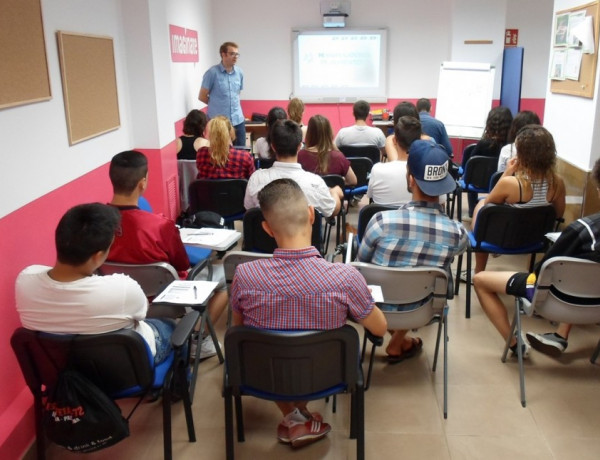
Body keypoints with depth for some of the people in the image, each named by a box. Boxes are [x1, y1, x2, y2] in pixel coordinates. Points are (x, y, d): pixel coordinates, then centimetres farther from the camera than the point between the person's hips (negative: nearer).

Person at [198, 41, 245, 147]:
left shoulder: (239, 72, 7)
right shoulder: (212, 73, -9)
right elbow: (202, 96, -2)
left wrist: (233, 105, 11)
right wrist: (217, 105, 9)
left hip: (238, 120, 5)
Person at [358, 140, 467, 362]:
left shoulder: (383, 220, -29)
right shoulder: (457, 232, -23)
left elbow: (362, 260, -9)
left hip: (376, 307, -1)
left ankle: (397, 340, 36)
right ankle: (397, 344, 34)